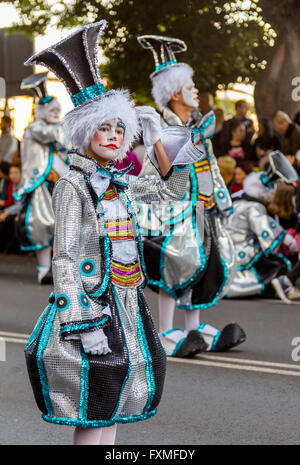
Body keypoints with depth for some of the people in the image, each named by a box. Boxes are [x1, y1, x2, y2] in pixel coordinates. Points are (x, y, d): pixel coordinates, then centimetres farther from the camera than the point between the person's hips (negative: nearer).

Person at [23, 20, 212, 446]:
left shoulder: (119, 183, 10)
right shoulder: (72, 186, -10)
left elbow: (171, 190, 24)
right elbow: (65, 258, -15)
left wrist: (157, 140, 12)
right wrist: (85, 324, -22)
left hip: (126, 304, 8)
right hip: (93, 301, -8)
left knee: (113, 409, 11)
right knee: (94, 415, -6)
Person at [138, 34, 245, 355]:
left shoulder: (199, 126, 11)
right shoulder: (166, 133, -14)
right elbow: (150, 177, -14)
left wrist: (220, 201, 19)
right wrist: (151, 220, -16)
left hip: (202, 211, 8)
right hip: (178, 210, -8)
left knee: (202, 266, 12)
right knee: (176, 268, -5)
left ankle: (194, 330, 20)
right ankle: (166, 335, 3)